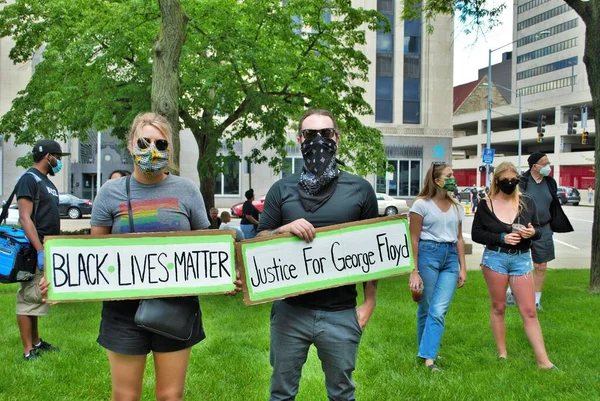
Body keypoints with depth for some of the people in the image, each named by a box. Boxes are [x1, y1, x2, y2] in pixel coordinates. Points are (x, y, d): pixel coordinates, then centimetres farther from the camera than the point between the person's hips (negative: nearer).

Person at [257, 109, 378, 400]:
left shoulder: (360, 189, 2)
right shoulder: (282, 189, 4)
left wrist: (369, 302, 1)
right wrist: (285, 229, -15)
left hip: (341, 313, 0)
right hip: (290, 310, 1)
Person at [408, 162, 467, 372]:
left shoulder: (456, 207, 12)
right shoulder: (422, 204, -4)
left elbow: (459, 238, 17)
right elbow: (414, 239, -5)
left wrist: (463, 268, 11)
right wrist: (414, 270, -9)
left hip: (451, 257, 4)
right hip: (427, 254, -4)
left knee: (439, 310, -6)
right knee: (426, 308, 7)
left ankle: (428, 356, -3)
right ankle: (426, 350, 25)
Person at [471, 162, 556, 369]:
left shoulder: (527, 203, 4)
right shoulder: (486, 205, -2)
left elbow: (538, 231, 10)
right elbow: (476, 234, -2)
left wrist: (533, 232, -14)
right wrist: (501, 238, -15)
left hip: (521, 260, 1)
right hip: (495, 258, -1)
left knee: (529, 311, 0)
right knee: (498, 307, 8)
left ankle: (543, 361, 5)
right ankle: (502, 354, 21)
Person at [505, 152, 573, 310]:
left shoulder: (550, 182, 5)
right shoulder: (521, 182, -11)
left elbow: (554, 206, 14)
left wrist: (553, 227, 12)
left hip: (543, 230, 4)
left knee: (541, 267, 7)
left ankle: (536, 301, 20)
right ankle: (510, 292, 29)